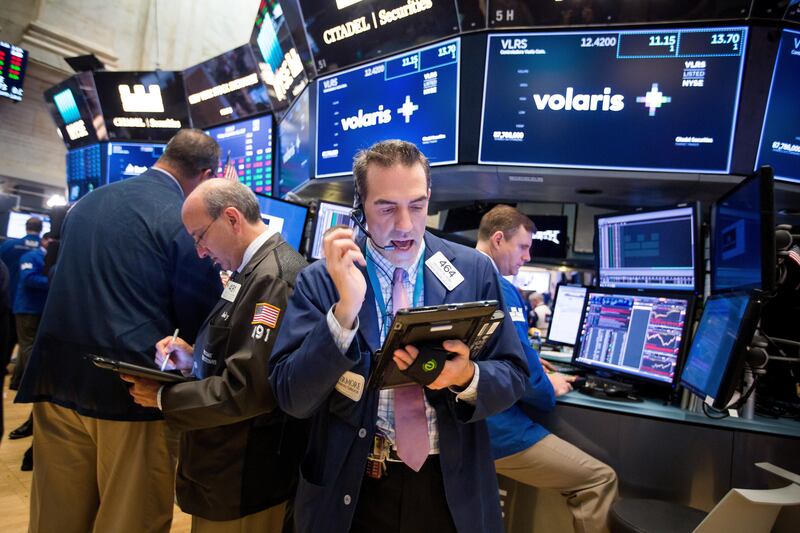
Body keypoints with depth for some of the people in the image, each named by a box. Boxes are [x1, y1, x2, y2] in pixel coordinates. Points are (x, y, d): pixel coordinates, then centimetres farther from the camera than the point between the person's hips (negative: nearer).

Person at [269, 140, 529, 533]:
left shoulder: (474, 271, -5)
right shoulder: (319, 281, -9)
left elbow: (513, 376, -1)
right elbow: (292, 398, -14)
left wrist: (466, 376, -23)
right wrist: (345, 311, -28)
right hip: (351, 489, -1)